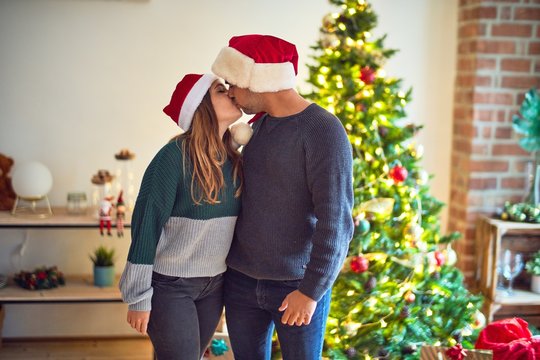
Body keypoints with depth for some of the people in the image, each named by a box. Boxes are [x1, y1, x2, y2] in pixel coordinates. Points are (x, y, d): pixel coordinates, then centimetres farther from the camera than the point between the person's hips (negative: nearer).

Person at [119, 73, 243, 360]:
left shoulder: (233, 159, 1)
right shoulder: (175, 157, -19)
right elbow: (146, 226, -16)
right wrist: (139, 297, -14)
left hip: (215, 283, 6)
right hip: (170, 284, -6)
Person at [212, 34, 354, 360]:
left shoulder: (322, 131, -16)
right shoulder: (258, 125, 7)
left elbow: (336, 222, -19)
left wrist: (311, 290, -18)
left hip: (297, 285, -6)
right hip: (242, 280, 7)